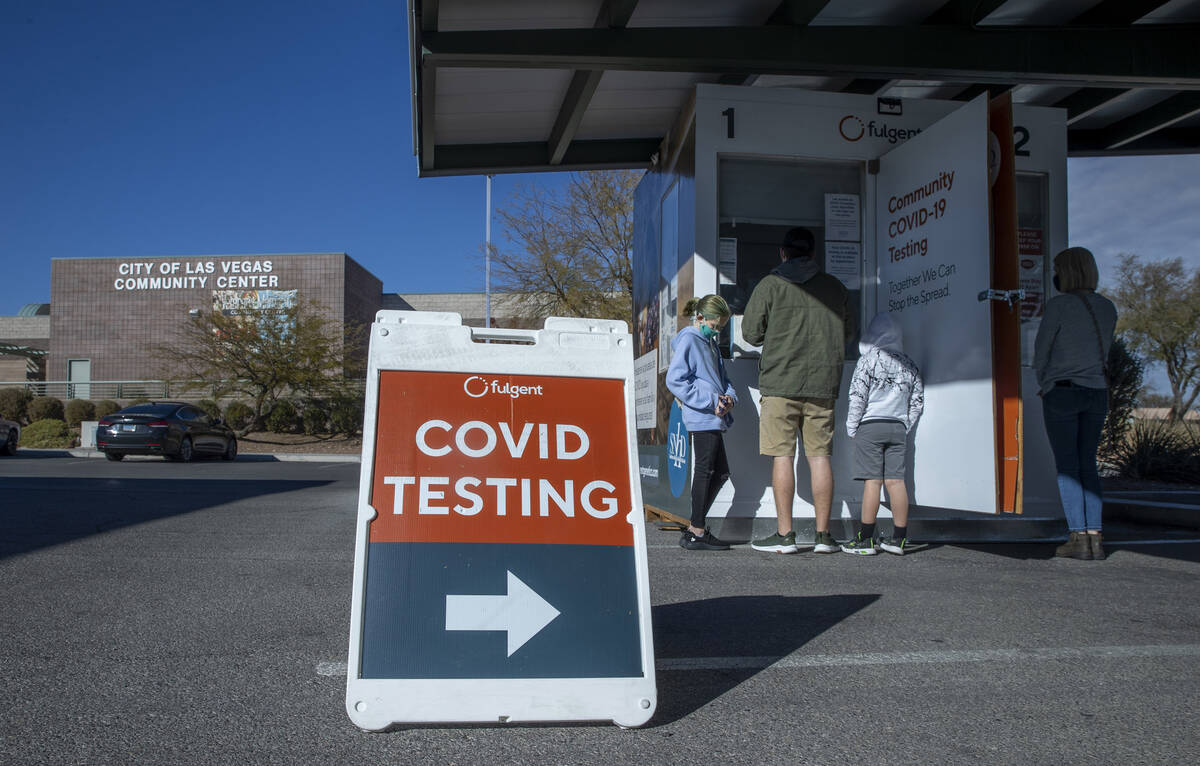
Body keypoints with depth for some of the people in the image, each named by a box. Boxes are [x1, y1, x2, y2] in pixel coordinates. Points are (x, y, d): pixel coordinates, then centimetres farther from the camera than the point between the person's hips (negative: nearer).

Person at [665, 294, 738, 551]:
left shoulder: (710, 342, 20)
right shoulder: (688, 340, -8)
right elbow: (675, 380, -16)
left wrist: (729, 397, 2)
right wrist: (711, 401, -18)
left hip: (714, 417, 9)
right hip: (701, 417, -9)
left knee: (720, 472, 11)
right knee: (705, 470, -6)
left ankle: (694, 529, 18)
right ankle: (697, 533, 2)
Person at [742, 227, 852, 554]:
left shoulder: (770, 284, -1)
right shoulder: (834, 287, 9)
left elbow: (750, 332, -1)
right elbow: (847, 333, 17)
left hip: (781, 382, -3)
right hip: (823, 383, 3)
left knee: (782, 456, 0)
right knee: (820, 456, 6)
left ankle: (785, 534, 0)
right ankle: (823, 535, 9)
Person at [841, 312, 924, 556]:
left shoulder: (869, 359, -4)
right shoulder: (909, 365, 11)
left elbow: (858, 397, -9)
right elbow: (917, 401, 13)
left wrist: (852, 427, 0)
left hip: (870, 426, -5)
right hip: (898, 428, 5)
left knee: (872, 481, -6)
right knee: (895, 480, 5)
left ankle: (865, 539, -3)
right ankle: (899, 539, 7)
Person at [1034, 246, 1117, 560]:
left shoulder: (1059, 305, -10)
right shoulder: (1107, 308, 8)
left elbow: (1041, 350, -4)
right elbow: (1103, 351, 14)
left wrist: (1045, 385, 11)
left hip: (1062, 392, -5)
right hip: (1097, 393, 5)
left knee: (1067, 467, 1)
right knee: (1088, 464, 12)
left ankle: (1078, 538, -1)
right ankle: (1095, 537, 8)